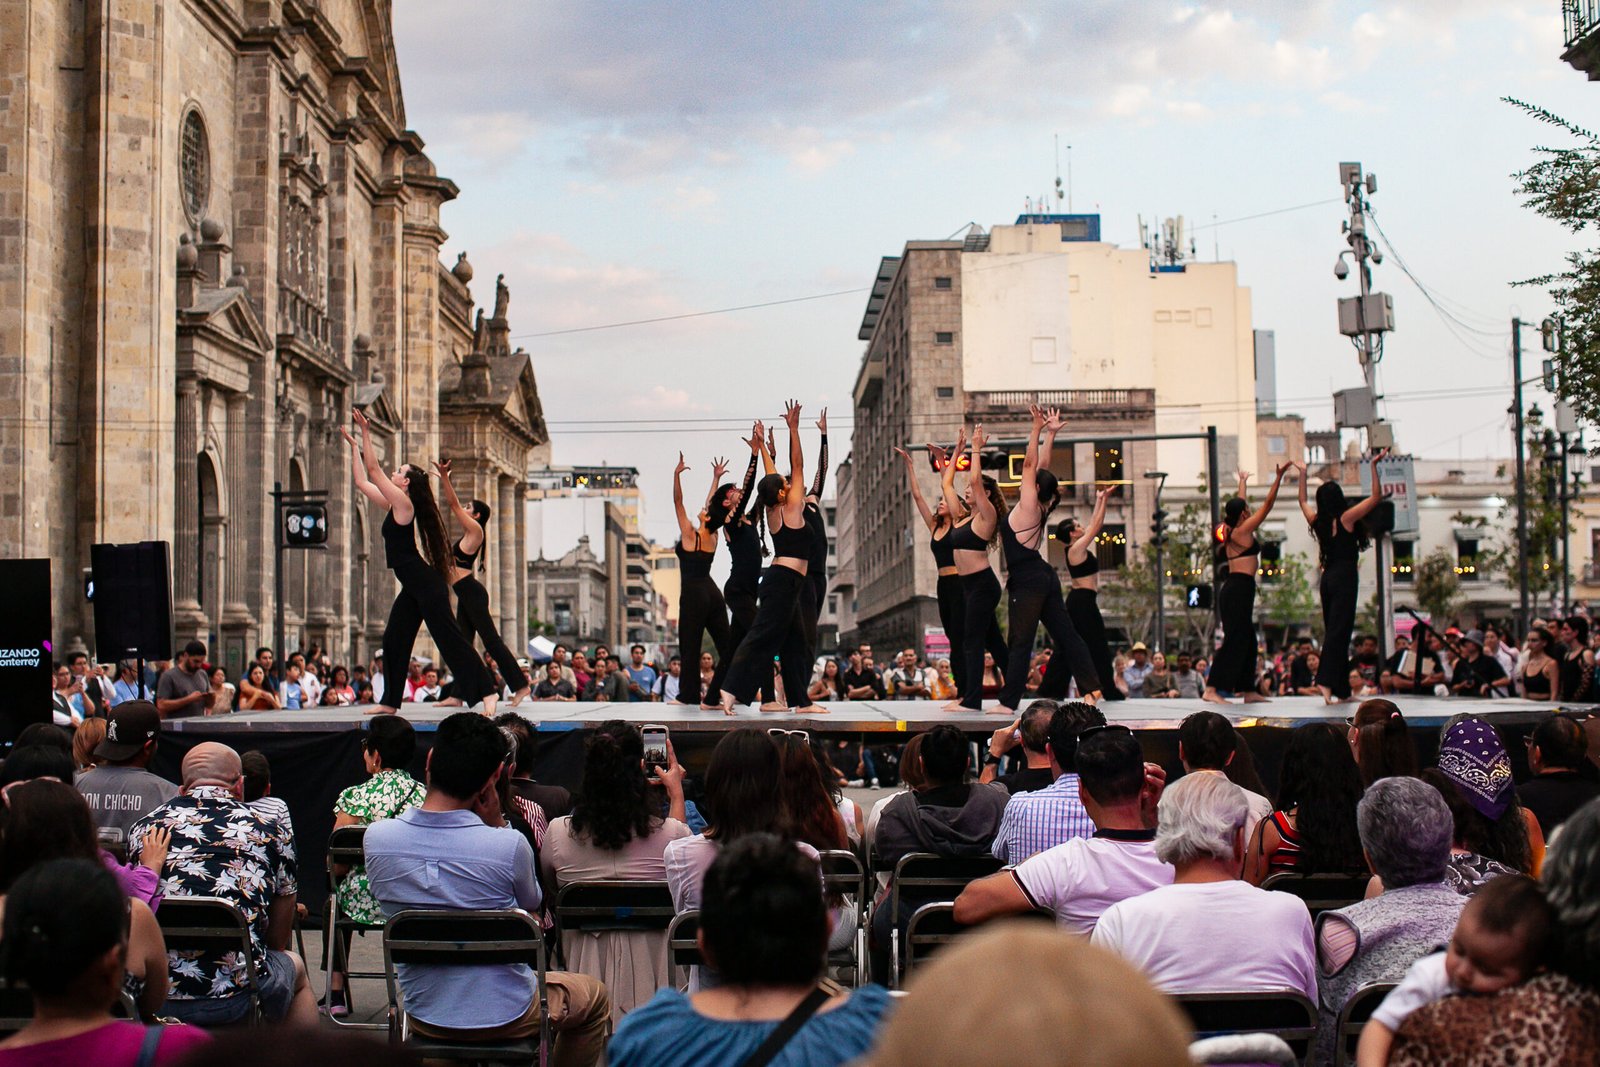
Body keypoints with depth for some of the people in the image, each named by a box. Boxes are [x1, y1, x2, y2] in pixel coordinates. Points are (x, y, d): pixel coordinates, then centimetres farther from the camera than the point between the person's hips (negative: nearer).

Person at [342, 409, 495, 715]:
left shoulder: (403, 502, -11)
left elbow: (373, 469, -14)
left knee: (449, 637, -10)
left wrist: (366, 434, -10)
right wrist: (354, 446, 22)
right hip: (413, 586, 10)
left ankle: (486, 691, -11)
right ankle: (390, 702, 15)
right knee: (394, 640, 9)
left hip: (425, 584, -10)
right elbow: (362, 481, 22)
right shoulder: (392, 504, 14)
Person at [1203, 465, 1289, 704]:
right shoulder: (1243, 531, -9)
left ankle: (1248, 691, 16)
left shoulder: (1232, 531, 13)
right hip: (1240, 588, -10)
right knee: (1234, 640, -11)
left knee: (1247, 640, 13)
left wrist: (1243, 483, 45)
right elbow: (1268, 504, -11)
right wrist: (1279, 477, -9)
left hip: (1233, 589, 10)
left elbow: (1238, 506, 31)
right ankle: (1212, 690, -17)